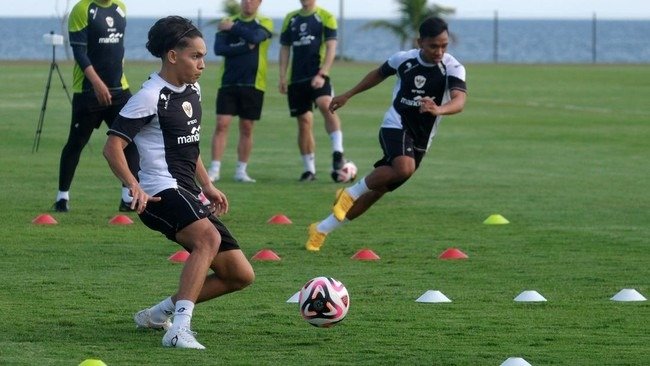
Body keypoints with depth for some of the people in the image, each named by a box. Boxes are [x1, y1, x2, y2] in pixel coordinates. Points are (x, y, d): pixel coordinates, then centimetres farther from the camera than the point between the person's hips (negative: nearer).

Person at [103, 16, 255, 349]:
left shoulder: (192, 91, 14)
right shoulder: (151, 97, -12)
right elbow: (112, 146, -18)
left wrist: (207, 186, 24)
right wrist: (134, 186, -31)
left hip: (190, 196, 9)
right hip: (162, 193, -9)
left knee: (240, 274, 7)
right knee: (209, 237, -38)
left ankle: (160, 312, 20)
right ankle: (179, 328, -44)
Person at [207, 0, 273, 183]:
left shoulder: (264, 23, 3)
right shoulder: (228, 22, 7)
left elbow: (255, 37, -20)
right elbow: (219, 48, -7)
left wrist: (233, 28, -10)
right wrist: (246, 47, -14)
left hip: (253, 84, -1)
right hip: (228, 83, 1)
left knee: (247, 128, 4)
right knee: (222, 124, -7)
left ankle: (241, 171, 13)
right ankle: (215, 169, -5)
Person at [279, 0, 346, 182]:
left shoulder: (325, 17, 1)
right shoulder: (291, 18, 13)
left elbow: (331, 47, -6)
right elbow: (285, 49, 16)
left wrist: (322, 74, -17)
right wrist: (282, 77, 6)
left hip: (317, 76, -4)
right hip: (296, 78, 4)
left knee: (326, 105, -31)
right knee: (304, 122, 5)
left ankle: (338, 152, -31)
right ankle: (309, 169, 13)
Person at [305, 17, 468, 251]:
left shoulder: (453, 69, -11)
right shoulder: (403, 59, -6)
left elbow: (459, 102, -29)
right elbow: (379, 74, 16)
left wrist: (438, 110, -50)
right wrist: (348, 95, 22)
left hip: (420, 142, 2)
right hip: (396, 126, -2)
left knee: (377, 190, 7)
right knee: (404, 168, -35)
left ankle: (321, 230, 22)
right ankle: (351, 193, -12)